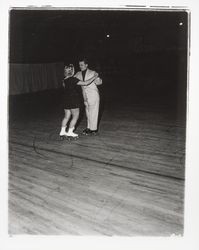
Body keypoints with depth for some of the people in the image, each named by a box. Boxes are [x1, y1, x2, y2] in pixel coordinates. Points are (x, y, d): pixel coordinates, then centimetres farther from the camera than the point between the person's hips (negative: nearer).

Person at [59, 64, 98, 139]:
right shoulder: (73, 79, -19)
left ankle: (62, 131, 15)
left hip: (66, 100, 8)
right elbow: (85, 83, -19)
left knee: (67, 116, 15)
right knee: (75, 116, 4)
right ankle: (70, 132, 6)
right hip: (73, 101, -8)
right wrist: (94, 77, -9)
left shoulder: (65, 80, 6)